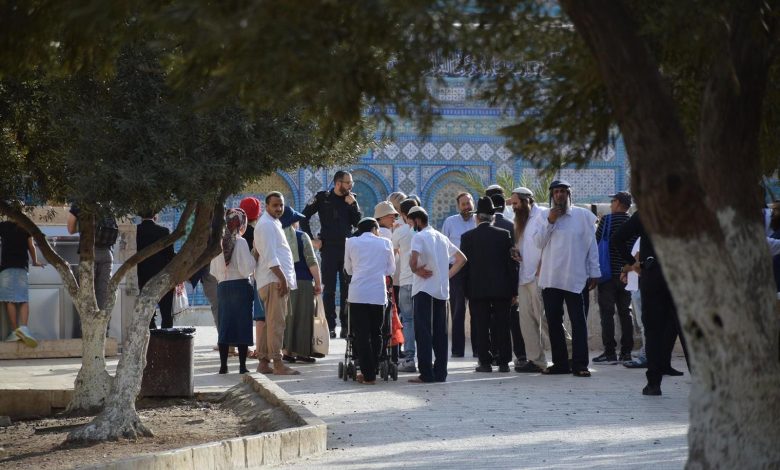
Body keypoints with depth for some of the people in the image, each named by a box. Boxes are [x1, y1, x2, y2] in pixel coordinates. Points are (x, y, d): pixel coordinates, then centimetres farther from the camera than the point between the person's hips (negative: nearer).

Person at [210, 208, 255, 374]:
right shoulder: (240, 242, -10)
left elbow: (213, 271, 9)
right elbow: (246, 268, -14)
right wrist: (254, 258, 3)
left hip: (223, 286, 5)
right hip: (241, 286, -5)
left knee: (225, 325, 9)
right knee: (242, 325, -1)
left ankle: (223, 365, 8)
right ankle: (242, 366, -3)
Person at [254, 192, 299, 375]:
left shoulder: (274, 224, 23)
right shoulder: (266, 225, -10)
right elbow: (270, 256, -18)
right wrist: (282, 279, -20)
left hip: (278, 280, 10)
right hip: (274, 280, -10)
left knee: (270, 322, 10)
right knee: (276, 322, -11)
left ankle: (263, 362, 13)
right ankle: (277, 363, -13)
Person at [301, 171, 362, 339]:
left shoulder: (351, 199, 10)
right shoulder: (323, 198, 2)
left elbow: (357, 223, 4)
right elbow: (304, 218, 4)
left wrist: (353, 204, -6)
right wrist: (312, 239, -2)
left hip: (348, 248, 3)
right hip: (329, 248, -2)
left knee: (347, 288, 2)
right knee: (329, 289, 1)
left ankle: (346, 326, 7)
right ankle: (330, 327, 4)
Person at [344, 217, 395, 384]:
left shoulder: (351, 242, 8)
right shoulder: (385, 243, 7)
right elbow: (391, 270, 14)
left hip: (357, 294, 0)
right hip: (378, 293, 0)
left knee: (362, 335, 0)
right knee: (376, 333, 12)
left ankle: (368, 375, -3)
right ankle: (372, 370, 13)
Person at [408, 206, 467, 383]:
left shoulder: (419, 237, -7)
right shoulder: (442, 237, 16)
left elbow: (413, 259, -23)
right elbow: (462, 259, 19)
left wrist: (416, 270, -4)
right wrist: (448, 275, 13)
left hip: (423, 290, -7)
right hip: (442, 290, 7)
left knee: (423, 332, -6)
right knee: (440, 332, 8)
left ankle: (426, 373, -10)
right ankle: (440, 373, 7)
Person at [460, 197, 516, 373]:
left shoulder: (468, 237, -2)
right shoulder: (504, 235, 0)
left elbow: (463, 264, 0)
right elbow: (511, 262, 0)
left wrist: (465, 290, 7)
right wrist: (513, 289, 5)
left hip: (477, 289, -1)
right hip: (501, 288, 1)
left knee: (481, 327, 2)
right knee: (502, 326, 5)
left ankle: (485, 362, 1)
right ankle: (504, 362, 5)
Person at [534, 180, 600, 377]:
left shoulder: (583, 216, 2)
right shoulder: (545, 216, 10)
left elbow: (591, 245, 3)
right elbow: (538, 242, 2)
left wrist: (594, 273, 0)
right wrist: (550, 222, -8)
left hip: (575, 278, -3)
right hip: (550, 278, 3)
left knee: (579, 322, -6)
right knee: (553, 322, 7)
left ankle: (579, 364, -6)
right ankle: (560, 363, 14)